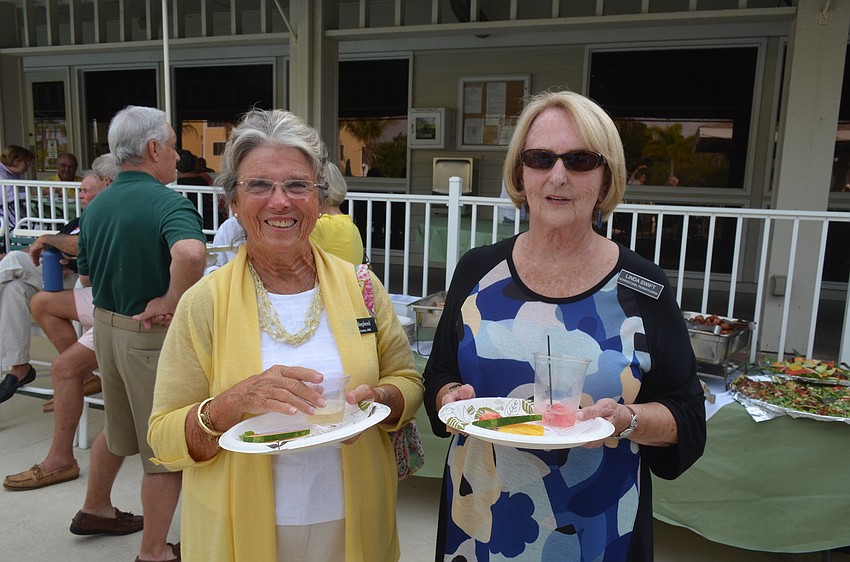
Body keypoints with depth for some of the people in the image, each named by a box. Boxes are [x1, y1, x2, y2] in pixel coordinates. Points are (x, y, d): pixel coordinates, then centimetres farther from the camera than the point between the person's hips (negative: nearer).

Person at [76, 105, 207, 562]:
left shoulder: (95, 206, 4)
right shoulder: (169, 203, -21)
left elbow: (86, 276, 14)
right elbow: (190, 253, -42)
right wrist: (172, 300, -28)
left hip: (105, 325, 8)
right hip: (154, 336, -8)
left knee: (118, 427, 28)